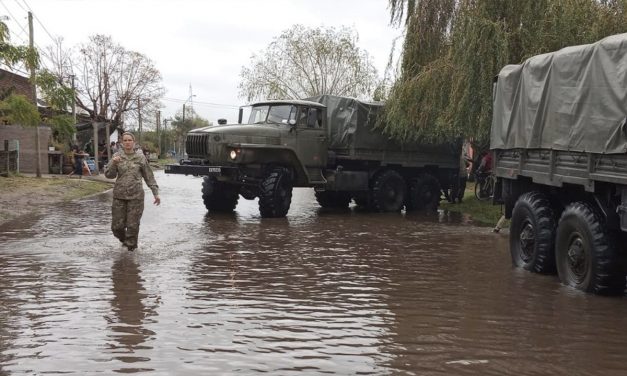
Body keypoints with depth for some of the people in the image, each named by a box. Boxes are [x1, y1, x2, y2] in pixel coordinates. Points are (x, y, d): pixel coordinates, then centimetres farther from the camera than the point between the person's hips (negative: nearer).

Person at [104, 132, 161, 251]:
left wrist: (156, 193, 4)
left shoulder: (140, 158, 2)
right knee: (117, 225, 4)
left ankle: (131, 245, 20)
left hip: (136, 196, -1)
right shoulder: (117, 156, 4)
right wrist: (113, 163, -19)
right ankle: (124, 239, 34)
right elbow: (109, 174, -1)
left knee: (133, 224, 0)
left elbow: (149, 177, 7)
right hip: (119, 195, 1)